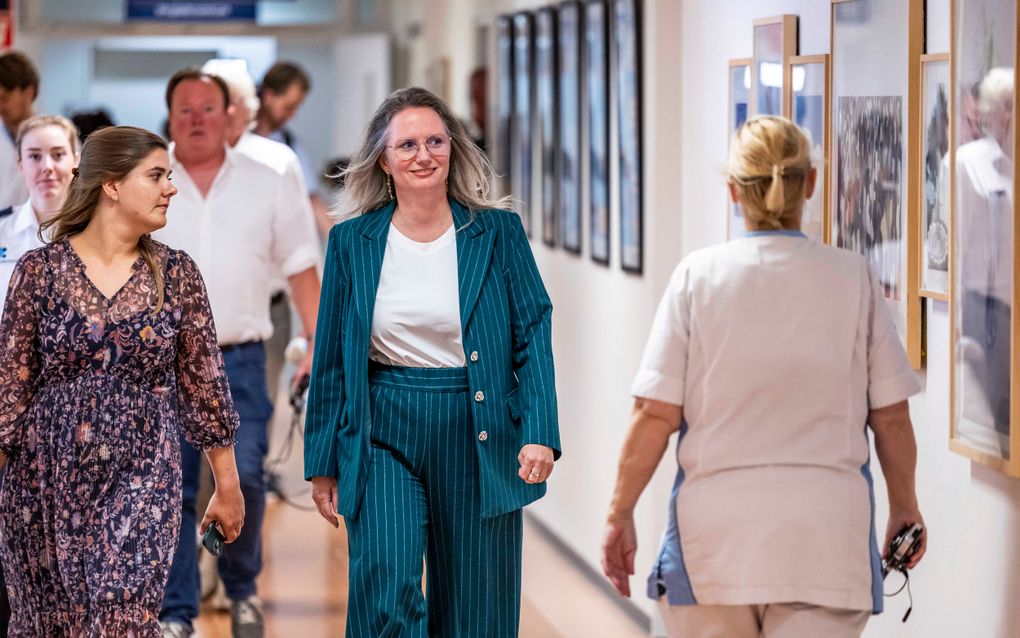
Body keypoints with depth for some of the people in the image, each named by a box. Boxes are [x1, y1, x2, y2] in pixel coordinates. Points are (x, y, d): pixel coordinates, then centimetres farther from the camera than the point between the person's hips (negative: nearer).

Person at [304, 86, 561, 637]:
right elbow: (331, 360, 8)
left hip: (478, 442, 0)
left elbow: (533, 337, 0)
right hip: (383, 440, 0)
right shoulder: (352, 242, 5)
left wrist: (539, 434, -13)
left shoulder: (498, 233, 3)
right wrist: (322, 463, 8)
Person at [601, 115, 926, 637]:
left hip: (716, 531, 0)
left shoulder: (698, 275, -4)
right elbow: (891, 418, 2)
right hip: (826, 532, 0)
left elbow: (656, 413, -6)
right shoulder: (853, 277, -2)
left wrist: (621, 513, 5)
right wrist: (905, 506, 17)